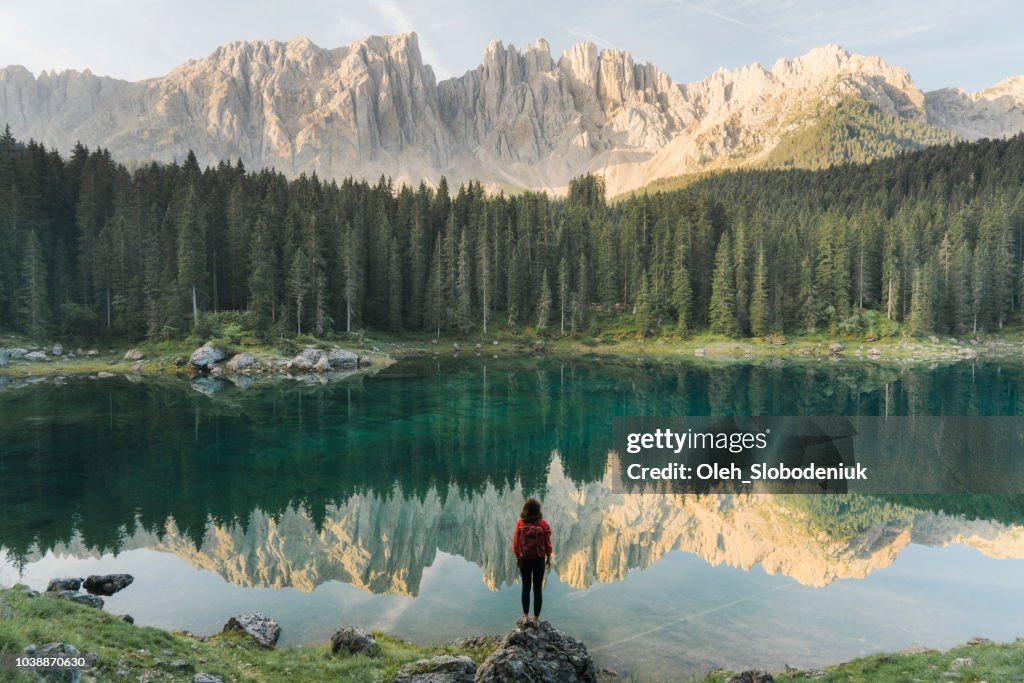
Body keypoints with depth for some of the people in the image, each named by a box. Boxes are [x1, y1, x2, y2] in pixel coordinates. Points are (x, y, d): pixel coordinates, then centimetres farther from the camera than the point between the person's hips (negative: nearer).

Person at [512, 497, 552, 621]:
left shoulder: (520, 523, -11)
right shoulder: (543, 523, -13)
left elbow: (516, 541, -3)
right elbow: (547, 543, -5)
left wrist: (517, 557, 10)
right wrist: (548, 558, 9)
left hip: (524, 559, 1)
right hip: (539, 559, -1)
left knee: (526, 587, 15)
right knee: (537, 588, 8)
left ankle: (526, 615, 23)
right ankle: (536, 617, 14)